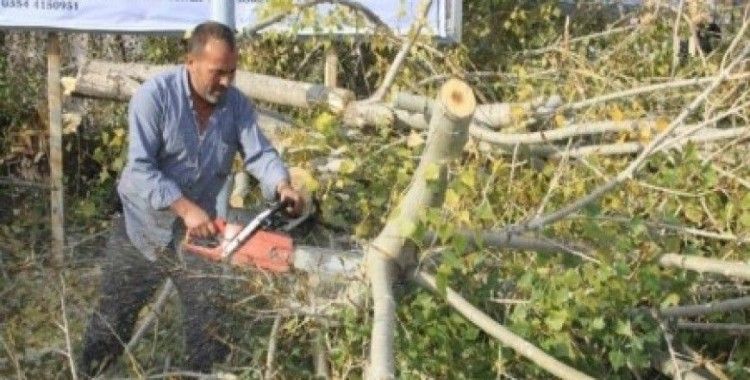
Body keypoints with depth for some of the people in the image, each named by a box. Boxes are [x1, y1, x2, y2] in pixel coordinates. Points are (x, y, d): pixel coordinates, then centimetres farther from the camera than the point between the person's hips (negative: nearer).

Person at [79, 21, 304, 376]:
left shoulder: (237, 104, -8)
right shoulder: (154, 95, -22)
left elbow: (260, 153, -10)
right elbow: (141, 168, -27)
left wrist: (282, 186, -31)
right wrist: (187, 208, -33)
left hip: (198, 228, 4)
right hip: (144, 225, -3)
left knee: (208, 317, 10)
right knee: (114, 316, 10)